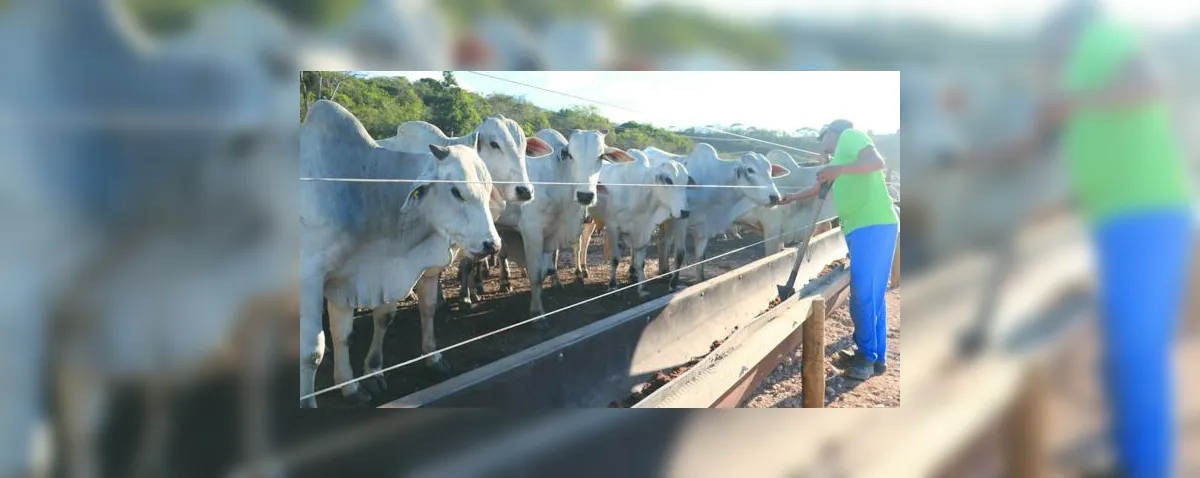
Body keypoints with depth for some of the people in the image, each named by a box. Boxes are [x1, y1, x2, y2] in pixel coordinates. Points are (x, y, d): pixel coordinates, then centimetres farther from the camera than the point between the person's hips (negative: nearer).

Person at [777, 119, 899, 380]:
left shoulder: (850, 135, 2)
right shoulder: (840, 156, 28)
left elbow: (877, 162, -15)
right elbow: (820, 186, 43)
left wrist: (839, 169, -25)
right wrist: (793, 197, 53)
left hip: (874, 225, -9)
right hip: (860, 228, 9)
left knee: (863, 293, -10)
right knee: (872, 293, 10)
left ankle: (867, 356, -3)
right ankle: (877, 357, 14)